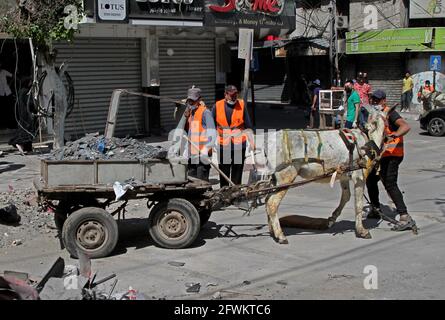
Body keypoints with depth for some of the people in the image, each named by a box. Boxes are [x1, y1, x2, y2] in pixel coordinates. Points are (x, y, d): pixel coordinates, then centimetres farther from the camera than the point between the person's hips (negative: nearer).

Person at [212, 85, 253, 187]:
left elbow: (248, 126, 4)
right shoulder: (217, 106, 1)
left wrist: (251, 141, -2)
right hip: (223, 145, 1)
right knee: (224, 173, 7)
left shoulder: (242, 105, 1)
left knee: (237, 171, 4)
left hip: (239, 144, -1)